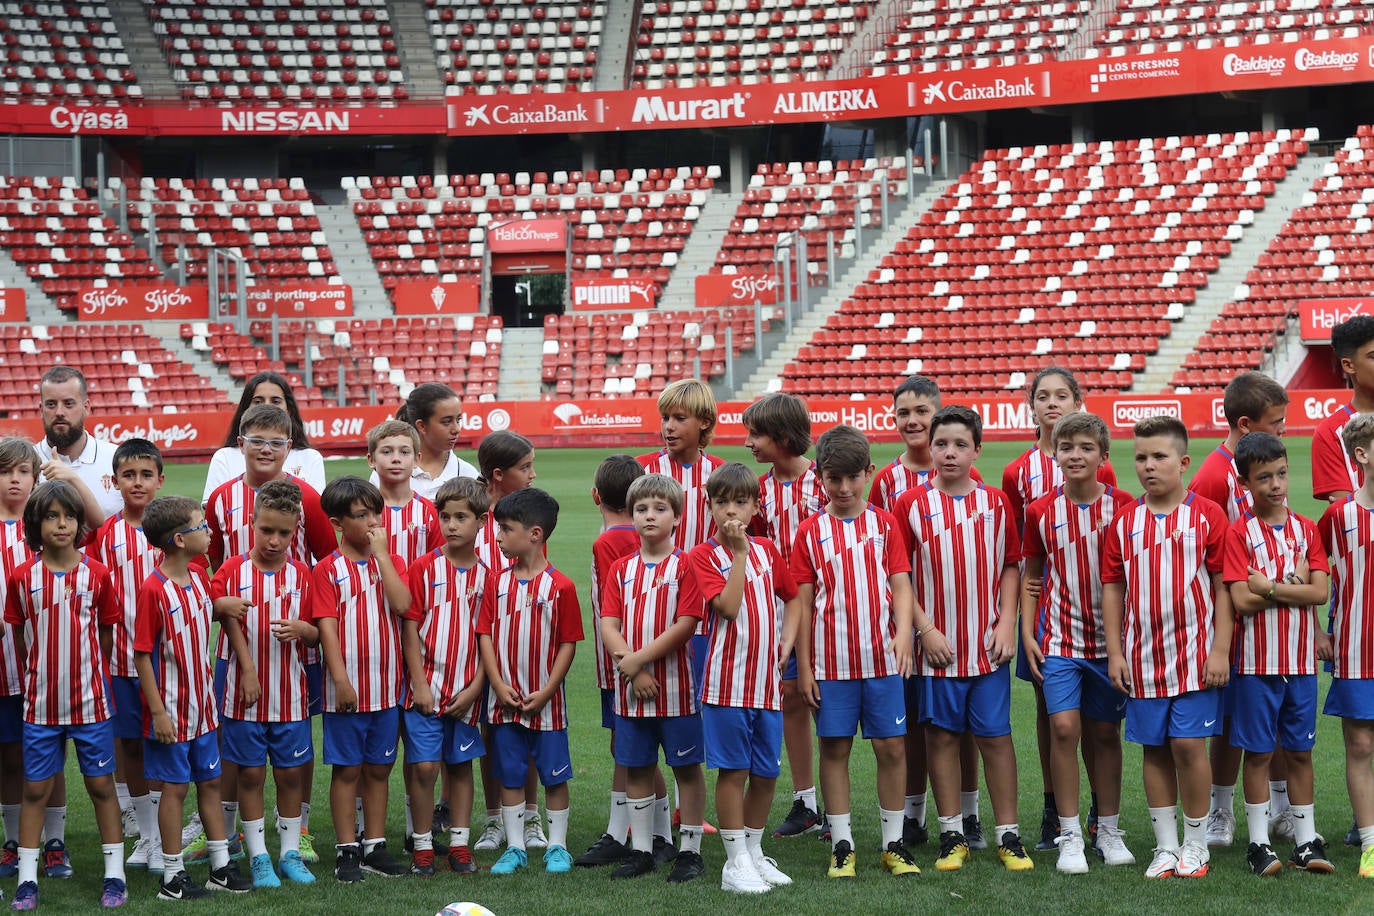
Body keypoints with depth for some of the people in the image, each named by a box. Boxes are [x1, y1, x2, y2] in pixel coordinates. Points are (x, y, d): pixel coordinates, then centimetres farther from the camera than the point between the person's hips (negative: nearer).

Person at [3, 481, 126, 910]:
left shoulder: (97, 574, -4)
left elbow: (106, 635, 6)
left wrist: (85, 674, 7)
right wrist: (36, 678, 8)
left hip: (90, 700, -1)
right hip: (40, 702, 1)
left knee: (101, 784, 5)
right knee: (35, 789, 6)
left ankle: (114, 875, 14)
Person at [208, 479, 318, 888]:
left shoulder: (301, 575, 2)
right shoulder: (232, 571, -3)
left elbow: (316, 635, 3)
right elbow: (227, 621, 0)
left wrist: (300, 629, -16)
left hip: (290, 693, 1)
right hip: (245, 692, -1)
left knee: (290, 773, 7)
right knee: (251, 773, 4)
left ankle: (291, 854, 19)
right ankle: (258, 858, 14)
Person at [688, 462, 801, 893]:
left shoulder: (767, 550, 10)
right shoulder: (704, 555, -5)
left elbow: (792, 597, 20)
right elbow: (728, 606, -17)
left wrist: (788, 638, 5)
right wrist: (740, 553, -16)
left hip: (767, 679, 5)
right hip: (728, 679, -5)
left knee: (766, 773, 10)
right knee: (732, 771, -1)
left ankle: (755, 852, 24)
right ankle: (735, 862, 7)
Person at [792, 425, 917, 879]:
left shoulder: (884, 523, 4)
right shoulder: (810, 531, 3)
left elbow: (900, 585, 1)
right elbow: (803, 602, 3)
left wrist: (904, 634, -16)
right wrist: (803, 665, 0)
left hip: (881, 656, 0)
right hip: (830, 661, 0)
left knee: (891, 746, 3)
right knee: (834, 747, 4)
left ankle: (893, 843, 13)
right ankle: (841, 844, 14)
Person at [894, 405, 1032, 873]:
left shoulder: (996, 503, 4)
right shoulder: (911, 504, -2)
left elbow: (1010, 566, 8)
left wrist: (1006, 623, -3)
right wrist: (925, 629, -8)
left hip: (988, 643, 1)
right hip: (937, 642, -1)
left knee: (996, 735, 3)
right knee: (941, 735, 5)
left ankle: (1008, 835, 10)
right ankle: (952, 835, 15)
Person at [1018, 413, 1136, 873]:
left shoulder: (1122, 506, -4)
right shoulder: (1041, 511, 0)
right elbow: (1031, 576, 9)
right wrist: (1027, 633, 2)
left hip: (1109, 638, 0)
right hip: (1058, 636, 0)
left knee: (1105, 732, 8)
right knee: (1064, 726, -10)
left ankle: (1109, 830, 22)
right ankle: (1069, 835, -1)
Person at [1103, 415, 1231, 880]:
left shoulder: (1208, 515, -3)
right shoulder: (1124, 522, 5)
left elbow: (1223, 586, -3)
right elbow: (1112, 588, 7)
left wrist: (1221, 650, -8)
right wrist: (1115, 651, 2)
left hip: (1194, 654, -3)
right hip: (1142, 657, 3)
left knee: (1189, 744, -4)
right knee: (1154, 749, 7)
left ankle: (1195, 844, 11)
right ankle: (1165, 846, 16)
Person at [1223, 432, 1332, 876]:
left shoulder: (1305, 529, 6)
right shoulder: (1238, 532, -6)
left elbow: (1320, 593, -5)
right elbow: (1241, 600, -15)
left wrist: (1269, 588, -13)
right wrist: (1294, 586, -9)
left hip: (1301, 658, 3)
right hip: (1257, 660, -3)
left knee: (1300, 751, 9)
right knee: (1258, 752, 3)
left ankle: (1306, 840, 16)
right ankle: (1259, 843, 10)